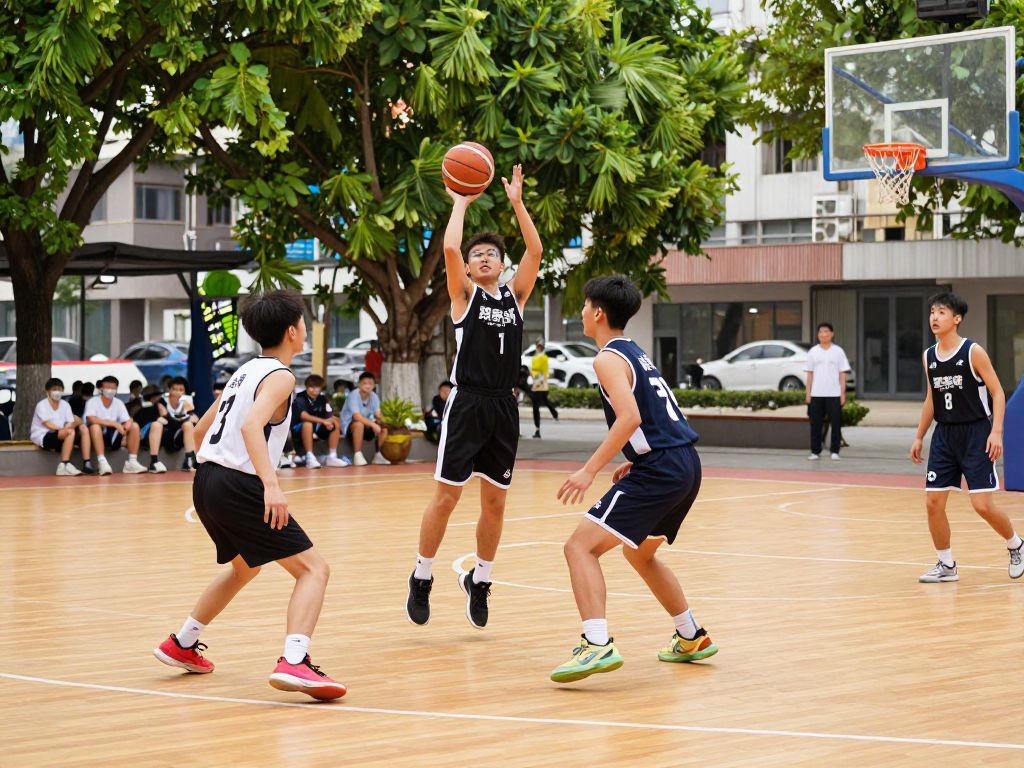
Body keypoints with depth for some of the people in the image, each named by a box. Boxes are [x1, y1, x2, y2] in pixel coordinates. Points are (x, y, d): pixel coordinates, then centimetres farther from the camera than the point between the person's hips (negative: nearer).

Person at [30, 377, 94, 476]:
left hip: (59, 436, 7)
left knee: (84, 429, -13)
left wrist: (74, 424, -23)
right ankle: (64, 465, -36)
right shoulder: (42, 405, -5)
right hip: (42, 436, -7)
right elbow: (48, 424, -15)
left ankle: (87, 464, -23)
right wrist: (64, 429, -26)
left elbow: (70, 423, 2)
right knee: (70, 432, -32)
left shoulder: (65, 404, 12)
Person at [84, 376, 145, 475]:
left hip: (113, 439, 5)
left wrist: (125, 429, -27)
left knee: (134, 426, -12)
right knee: (95, 426, -36)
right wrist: (115, 424, -27)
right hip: (97, 437, -5)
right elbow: (91, 419, -26)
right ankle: (102, 462, -43)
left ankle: (132, 462, -16)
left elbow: (128, 421, -1)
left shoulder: (118, 403, 6)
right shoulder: (93, 402, -8)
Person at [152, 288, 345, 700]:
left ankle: (182, 644, 41)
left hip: (207, 481, 9)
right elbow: (251, 424, -25)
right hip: (240, 485, -9)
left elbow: (201, 429, 26)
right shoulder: (279, 376, -7)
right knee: (313, 568, -9)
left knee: (244, 566, 33)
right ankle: (293, 662, -29)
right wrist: (271, 484, -34)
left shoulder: (245, 371, 19)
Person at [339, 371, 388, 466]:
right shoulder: (354, 395, -22)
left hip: (366, 425, 7)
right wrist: (373, 424, -42)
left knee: (384, 426, -12)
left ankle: (379, 455, -2)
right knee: (359, 424, -37)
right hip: (349, 426, -7)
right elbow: (357, 416, -34)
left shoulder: (374, 396, -2)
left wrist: (380, 421, -30)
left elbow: (378, 415, -7)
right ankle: (357, 455, -30)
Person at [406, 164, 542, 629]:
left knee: (495, 502, 9)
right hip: (467, 403, -4)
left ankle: (480, 580, 24)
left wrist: (517, 202, -3)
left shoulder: (515, 295, 11)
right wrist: (461, 203, -2)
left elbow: (535, 251, 0)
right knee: (447, 496, -4)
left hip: (503, 407, 4)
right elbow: (449, 248, -13)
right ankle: (422, 578, 9)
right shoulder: (464, 294, 2)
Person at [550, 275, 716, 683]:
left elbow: (630, 417, -22)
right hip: (686, 465, 10)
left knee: (581, 545, -13)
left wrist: (590, 469, -23)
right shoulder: (636, 353, 21)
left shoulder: (608, 359, -8)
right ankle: (692, 638, 39)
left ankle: (597, 645, -28)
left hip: (659, 470, -10)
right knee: (639, 553, 30)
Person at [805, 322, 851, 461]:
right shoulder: (813, 352, 7)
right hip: (816, 394, 1)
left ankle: (835, 452, 5)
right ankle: (815, 452, 9)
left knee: (835, 424, -1)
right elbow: (809, 374, 9)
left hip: (834, 394, -1)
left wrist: (843, 394, -3)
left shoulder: (838, 351, 4)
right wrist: (808, 394, 3)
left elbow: (842, 374, 3)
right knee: (816, 424, 2)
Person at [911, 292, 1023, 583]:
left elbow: (997, 393, -9)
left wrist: (996, 432, -19)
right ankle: (946, 565, 12)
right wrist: (919, 437, 15)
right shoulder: (929, 356, 7)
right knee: (933, 502, -1)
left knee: (982, 504, -9)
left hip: (975, 433, -6)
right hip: (944, 435, 6)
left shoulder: (973, 352, -10)